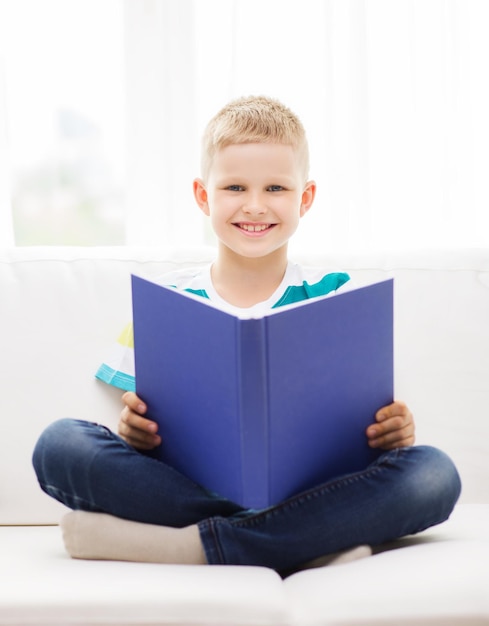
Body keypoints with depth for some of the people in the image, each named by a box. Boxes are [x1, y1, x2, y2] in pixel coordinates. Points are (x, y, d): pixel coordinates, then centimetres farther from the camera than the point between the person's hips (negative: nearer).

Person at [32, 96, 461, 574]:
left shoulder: (335, 298, 10)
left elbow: (366, 419, 7)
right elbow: (143, 424, 9)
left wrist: (393, 431, -17)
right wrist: (133, 430, -16)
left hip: (308, 494, 0)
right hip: (183, 487, 1)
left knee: (433, 472, -26)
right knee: (58, 443, -23)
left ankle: (191, 545, -30)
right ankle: (301, 543, -29)